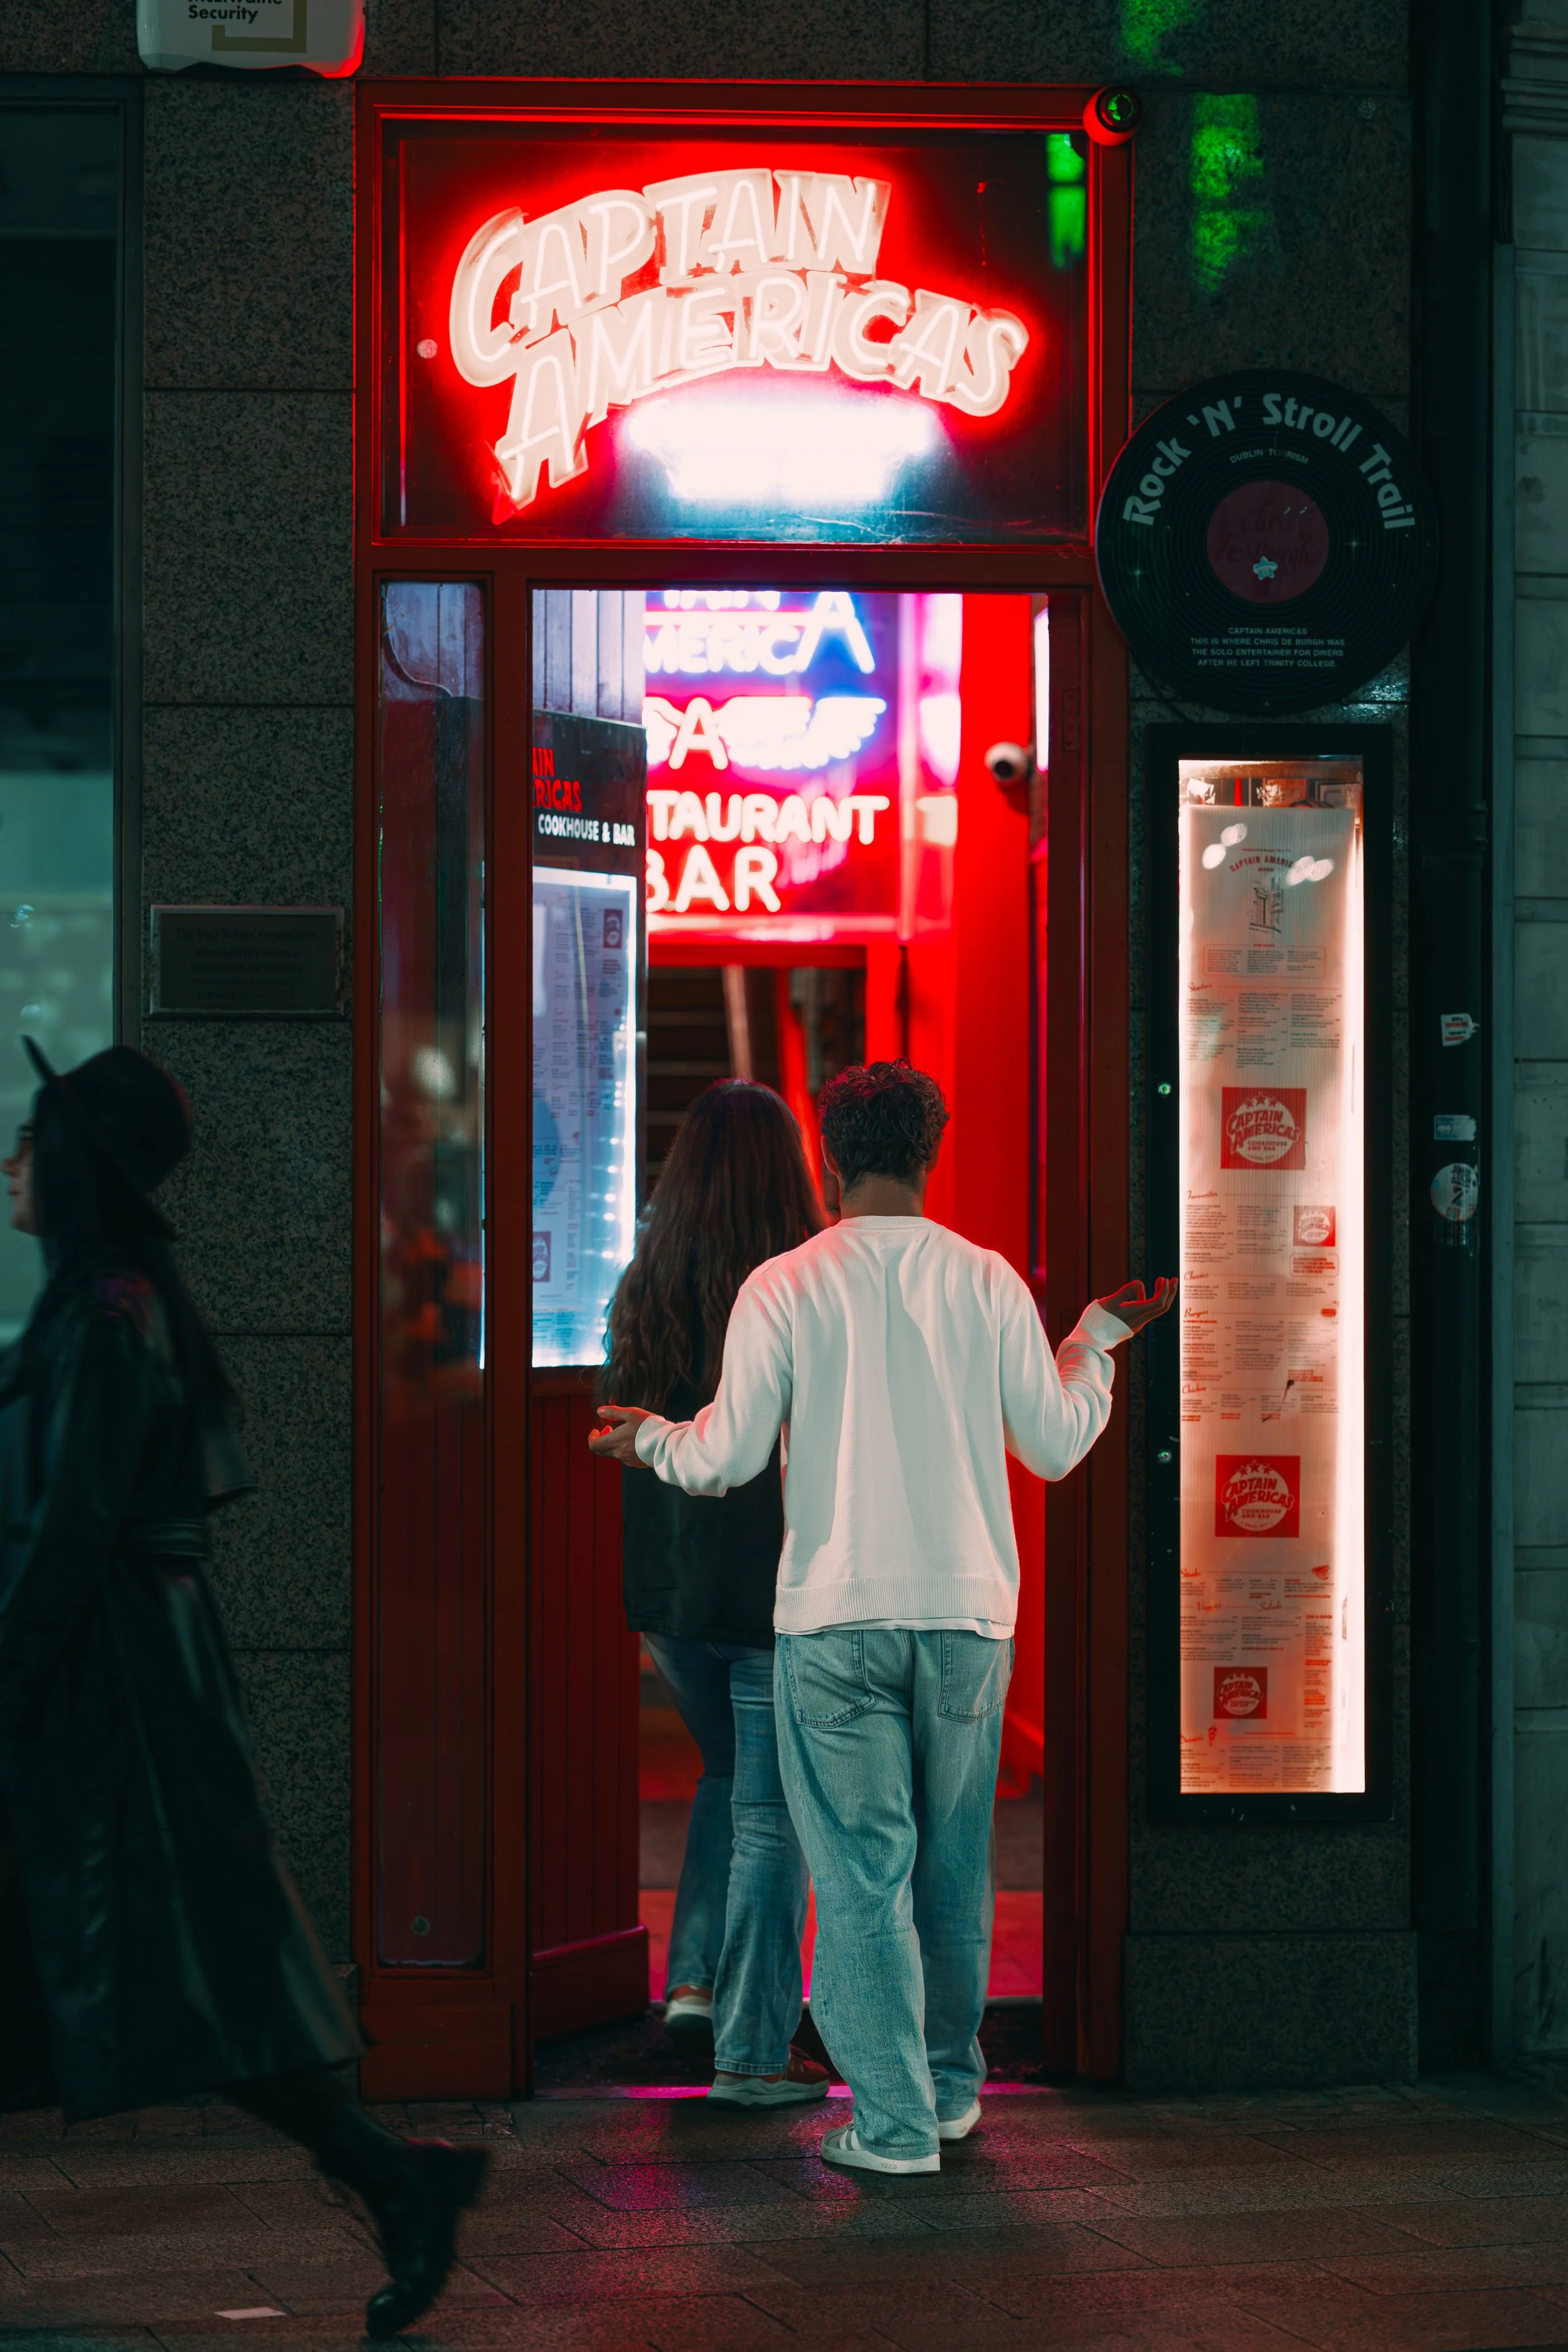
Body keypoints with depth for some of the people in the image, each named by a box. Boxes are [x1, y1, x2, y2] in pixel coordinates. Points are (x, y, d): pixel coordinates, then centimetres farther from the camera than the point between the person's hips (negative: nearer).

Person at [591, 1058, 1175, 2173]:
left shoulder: (783, 1288, -5)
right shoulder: (988, 1283, 0)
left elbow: (726, 1457, -4)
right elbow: (1056, 1445, 5)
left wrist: (649, 1437, 18)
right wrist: (1099, 1335, 21)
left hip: (835, 1619, -2)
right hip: (969, 1615, 2)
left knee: (862, 1871, 1)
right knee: (954, 1862, 16)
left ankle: (895, 2121, -1)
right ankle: (952, 2085, 27)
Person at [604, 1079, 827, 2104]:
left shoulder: (643, 1286, 2)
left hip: (666, 1589, 5)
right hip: (777, 1589, -5)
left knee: (730, 1770, 26)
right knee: (772, 1810, 2)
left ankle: (695, 1979, 17)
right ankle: (751, 2049, 4)